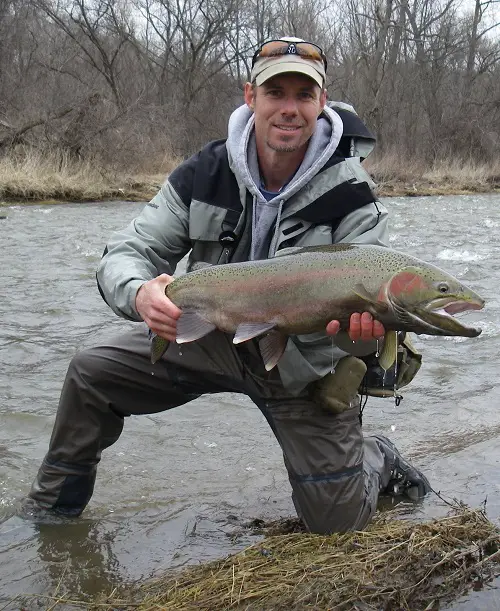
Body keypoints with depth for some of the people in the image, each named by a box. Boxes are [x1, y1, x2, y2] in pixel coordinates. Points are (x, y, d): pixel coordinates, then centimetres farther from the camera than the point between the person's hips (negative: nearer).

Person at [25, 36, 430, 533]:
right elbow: (128, 251, -15)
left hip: (306, 365, -3)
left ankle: (376, 459, 37)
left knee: (336, 520, 0)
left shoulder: (352, 198, -21)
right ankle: (53, 507, 18)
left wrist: (365, 323, -50)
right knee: (90, 374, -7)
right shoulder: (204, 174, -13)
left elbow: (363, 299, -23)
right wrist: (138, 294, -41)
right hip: (214, 335, 3)